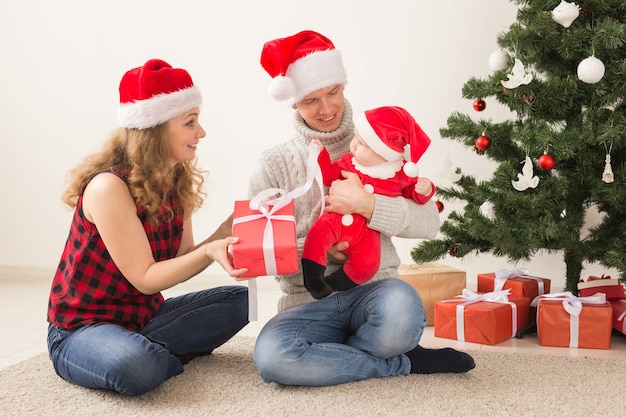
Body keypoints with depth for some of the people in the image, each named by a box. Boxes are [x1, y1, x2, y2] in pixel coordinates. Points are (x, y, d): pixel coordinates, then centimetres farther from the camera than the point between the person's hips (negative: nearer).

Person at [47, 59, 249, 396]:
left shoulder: (175, 183, 2)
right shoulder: (109, 186, -23)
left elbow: (178, 266, 0)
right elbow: (145, 278, -21)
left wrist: (226, 231, -13)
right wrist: (209, 252, -34)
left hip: (143, 316, 8)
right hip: (82, 327, -8)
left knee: (239, 300, -3)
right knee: (137, 366, -39)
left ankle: (152, 351, -5)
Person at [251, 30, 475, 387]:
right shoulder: (275, 164, 4)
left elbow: (429, 222, -6)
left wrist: (365, 204, -22)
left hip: (373, 288, -1)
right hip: (309, 301, 1)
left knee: (401, 310, -38)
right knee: (271, 355, -33)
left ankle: (326, 355, -4)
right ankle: (405, 363, -11)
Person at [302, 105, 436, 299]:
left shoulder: (402, 174, 2)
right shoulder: (349, 161, 6)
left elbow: (411, 193, 15)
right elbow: (329, 174, 14)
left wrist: (423, 191, -6)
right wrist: (320, 153, 4)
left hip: (367, 231, -1)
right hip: (338, 219, 1)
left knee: (367, 264, -24)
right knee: (318, 233, -28)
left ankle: (333, 283, -8)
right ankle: (312, 278, -19)